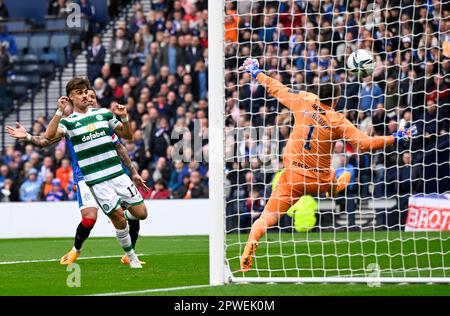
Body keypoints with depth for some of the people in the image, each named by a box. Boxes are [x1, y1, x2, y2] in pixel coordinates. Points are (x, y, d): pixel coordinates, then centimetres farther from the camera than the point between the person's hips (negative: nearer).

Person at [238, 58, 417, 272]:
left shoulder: (304, 102, -3)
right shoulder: (337, 121, -10)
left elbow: (277, 90, 9)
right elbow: (364, 143, -14)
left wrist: (256, 73, 24)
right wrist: (396, 138, -8)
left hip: (293, 175, 1)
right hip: (320, 181, -1)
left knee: (268, 216, -4)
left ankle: (248, 250, -18)